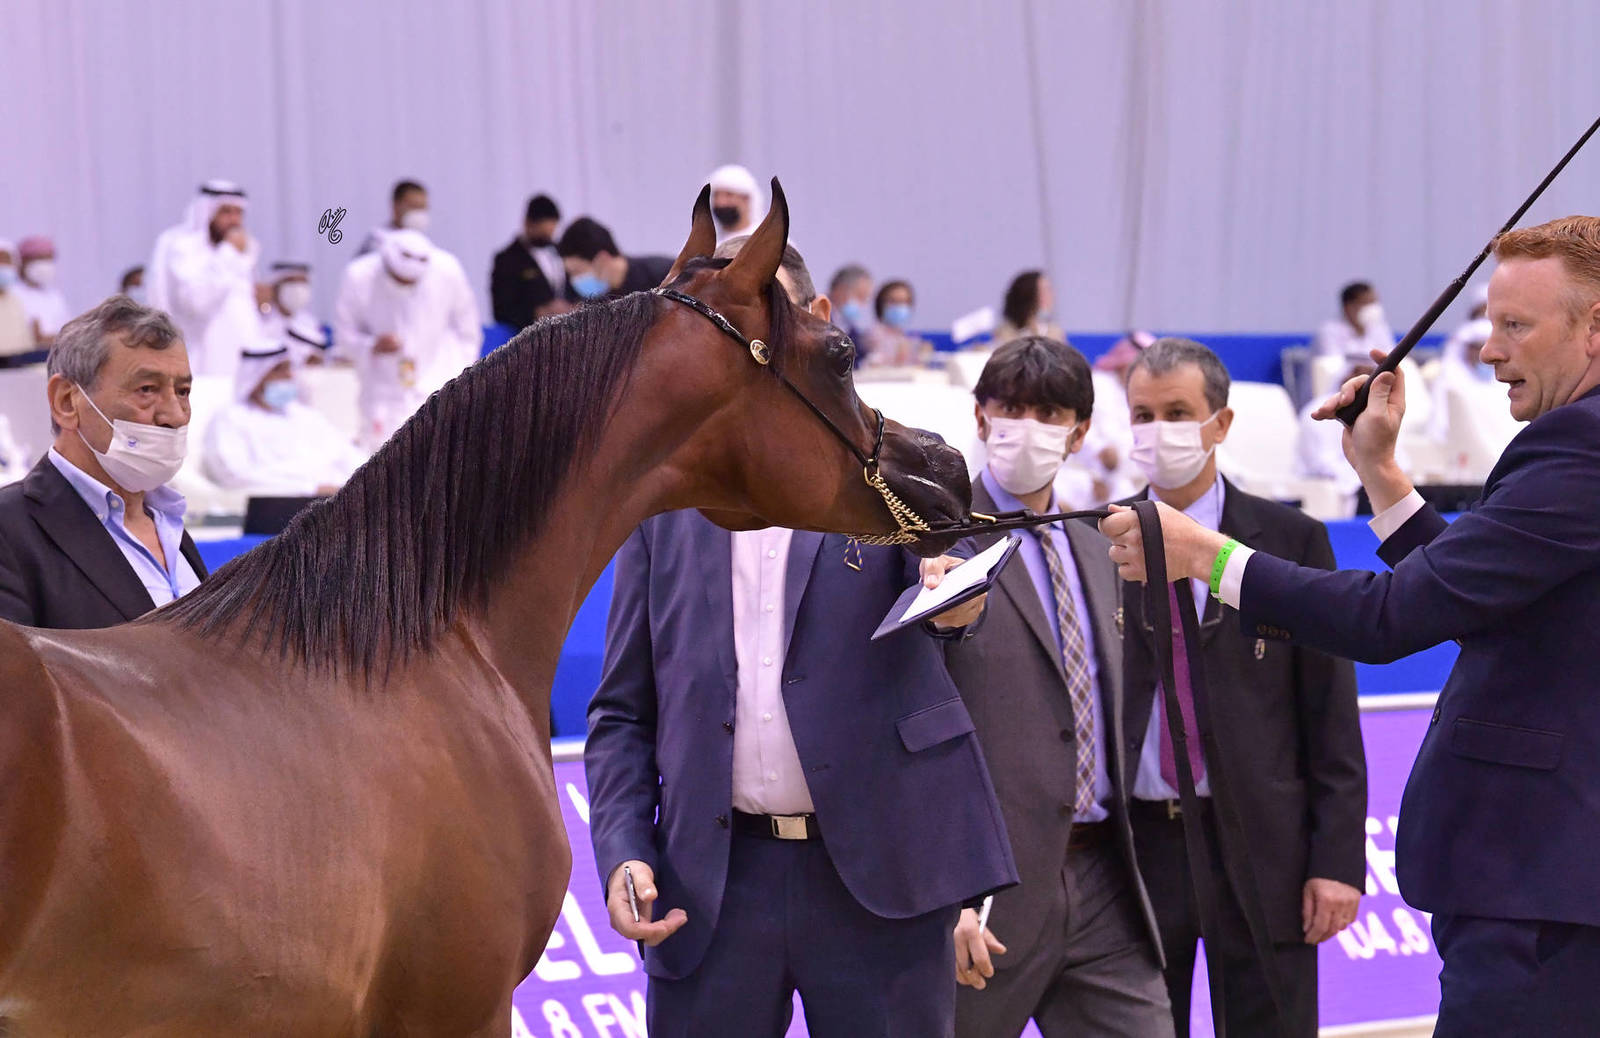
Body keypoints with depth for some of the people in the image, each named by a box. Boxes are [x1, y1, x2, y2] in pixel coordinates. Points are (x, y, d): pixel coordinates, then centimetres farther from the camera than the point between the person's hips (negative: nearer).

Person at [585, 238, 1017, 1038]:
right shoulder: (664, 503, 13)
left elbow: (944, 561, -16)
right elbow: (623, 712, 13)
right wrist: (622, 857, -2)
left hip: (879, 880, -2)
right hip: (711, 886, 2)